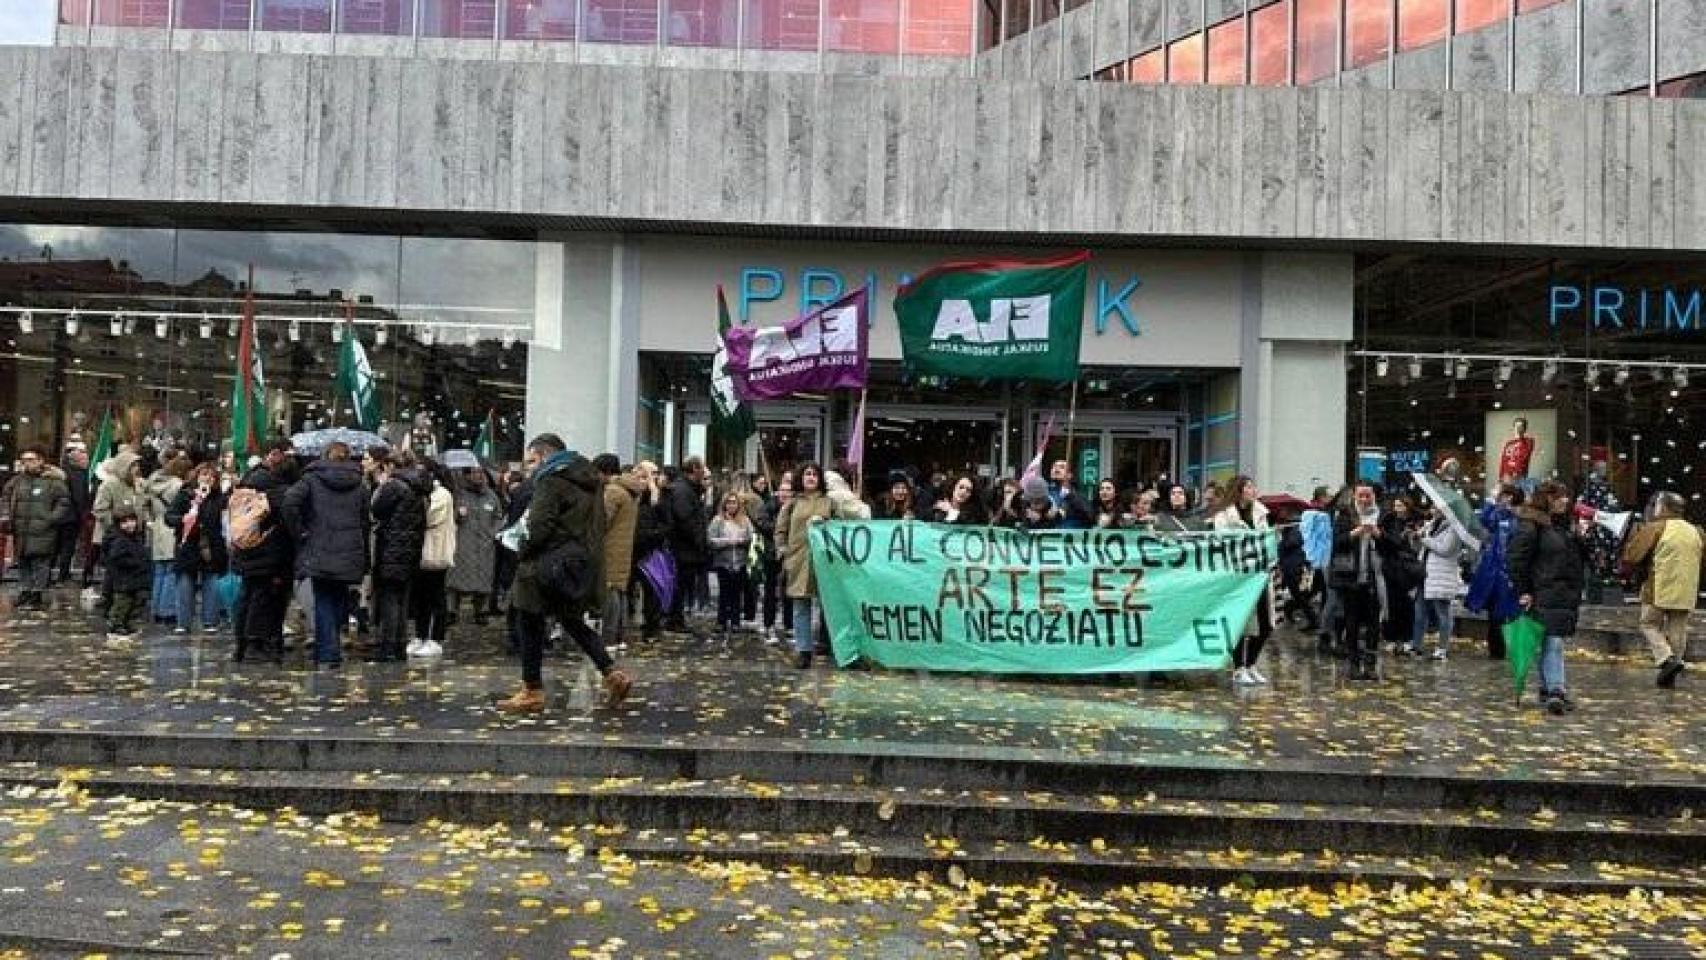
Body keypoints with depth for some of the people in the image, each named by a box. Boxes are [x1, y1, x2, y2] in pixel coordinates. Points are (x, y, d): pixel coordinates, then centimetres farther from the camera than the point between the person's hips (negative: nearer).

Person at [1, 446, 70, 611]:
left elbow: (64, 503, -2)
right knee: (23, 566, 12)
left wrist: (51, 519, -10)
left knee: (40, 565, -4)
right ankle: (24, 596, 21)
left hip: (42, 534, -5)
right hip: (21, 533, 5)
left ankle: (36, 597, 2)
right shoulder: (17, 481, 11)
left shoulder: (53, 482, -3)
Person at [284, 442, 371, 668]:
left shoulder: (312, 478, 0)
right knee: (339, 598, 14)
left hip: (319, 553, -2)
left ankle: (328, 654, -3)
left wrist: (299, 532, -6)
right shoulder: (359, 485, 8)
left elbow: (290, 502, -18)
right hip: (349, 555, 2)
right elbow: (365, 522, 7)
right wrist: (365, 561, 11)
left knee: (324, 601, 2)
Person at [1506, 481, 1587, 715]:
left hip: (1568, 594, 8)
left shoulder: (1567, 524, 19)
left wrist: (1581, 538, 6)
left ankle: (1548, 689, 18)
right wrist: (1523, 591, -13)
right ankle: (1556, 690, -16)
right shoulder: (1531, 525, -8)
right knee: (1553, 643, -13)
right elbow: (1516, 559, -11)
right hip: (1545, 595, -8)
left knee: (1551, 644, 12)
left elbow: (1580, 558, 25)